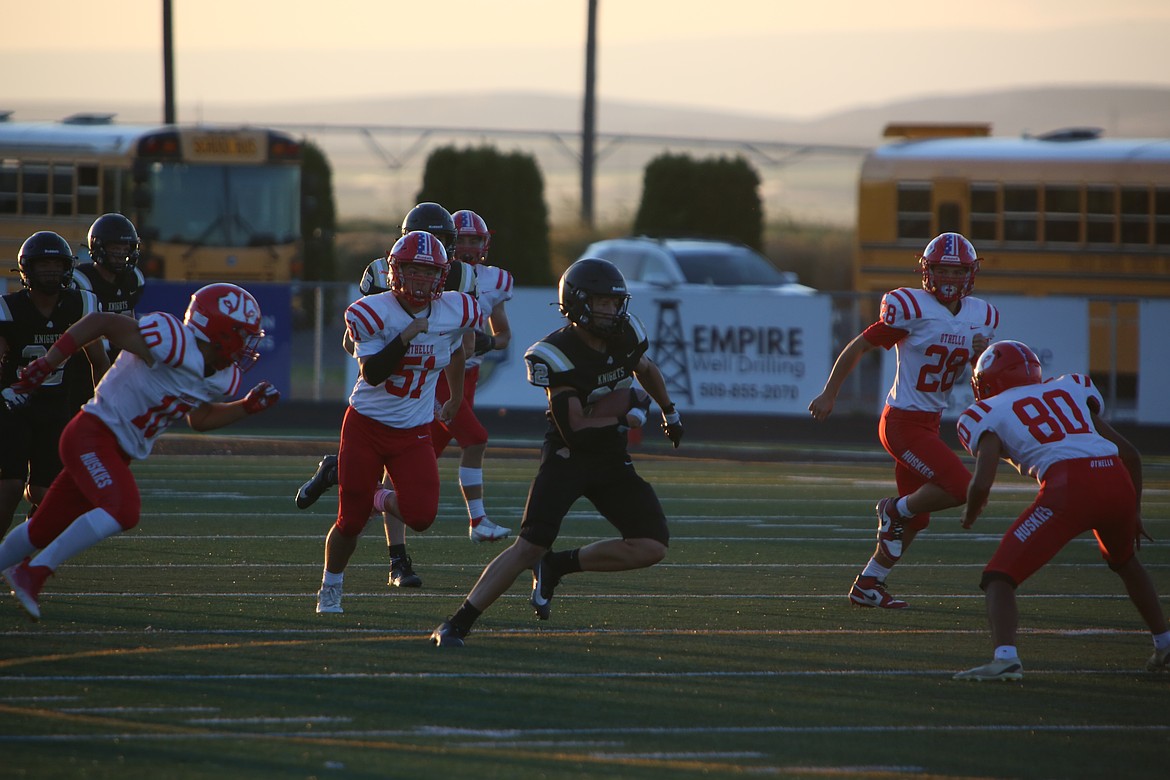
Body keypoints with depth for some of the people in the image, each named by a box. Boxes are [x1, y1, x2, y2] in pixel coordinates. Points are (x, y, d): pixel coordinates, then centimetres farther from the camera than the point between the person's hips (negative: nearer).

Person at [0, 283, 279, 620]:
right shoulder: (173, 344, -25)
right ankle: (33, 573, -19)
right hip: (92, 434, -9)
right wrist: (47, 363, -21)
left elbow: (200, 418, 24)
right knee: (123, 510, -28)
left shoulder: (221, 379, 4)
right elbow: (99, 321, -22)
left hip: (116, 452, 9)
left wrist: (249, 406, 11)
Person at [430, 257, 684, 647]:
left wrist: (670, 412, 36)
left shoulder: (626, 333, -1)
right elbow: (575, 429, -24)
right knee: (530, 546, -20)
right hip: (567, 456, -6)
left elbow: (646, 370, 24)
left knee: (652, 547, -8)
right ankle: (457, 624, -15)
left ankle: (556, 566, 5)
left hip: (612, 459, 6)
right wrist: (625, 419, -15)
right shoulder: (557, 354, -20)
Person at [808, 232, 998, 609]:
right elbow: (859, 347, -6)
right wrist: (829, 393, -3)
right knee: (959, 486, -19)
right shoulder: (912, 308, -14)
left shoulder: (981, 316, 6)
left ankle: (867, 585, 25)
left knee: (915, 518, 13)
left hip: (929, 422, 8)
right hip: (903, 422, -8)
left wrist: (983, 354, -7)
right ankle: (896, 511, 6)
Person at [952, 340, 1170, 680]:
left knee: (1000, 576, 1)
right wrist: (1134, 511, 40)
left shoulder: (991, 413, 14)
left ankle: (1005, 656, -23)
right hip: (1118, 482, 5)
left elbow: (982, 483, 0)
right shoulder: (1069, 391, 29)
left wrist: (970, 516, 21)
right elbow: (1130, 453, 28)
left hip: (1069, 488, -5)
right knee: (1124, 560, 36)